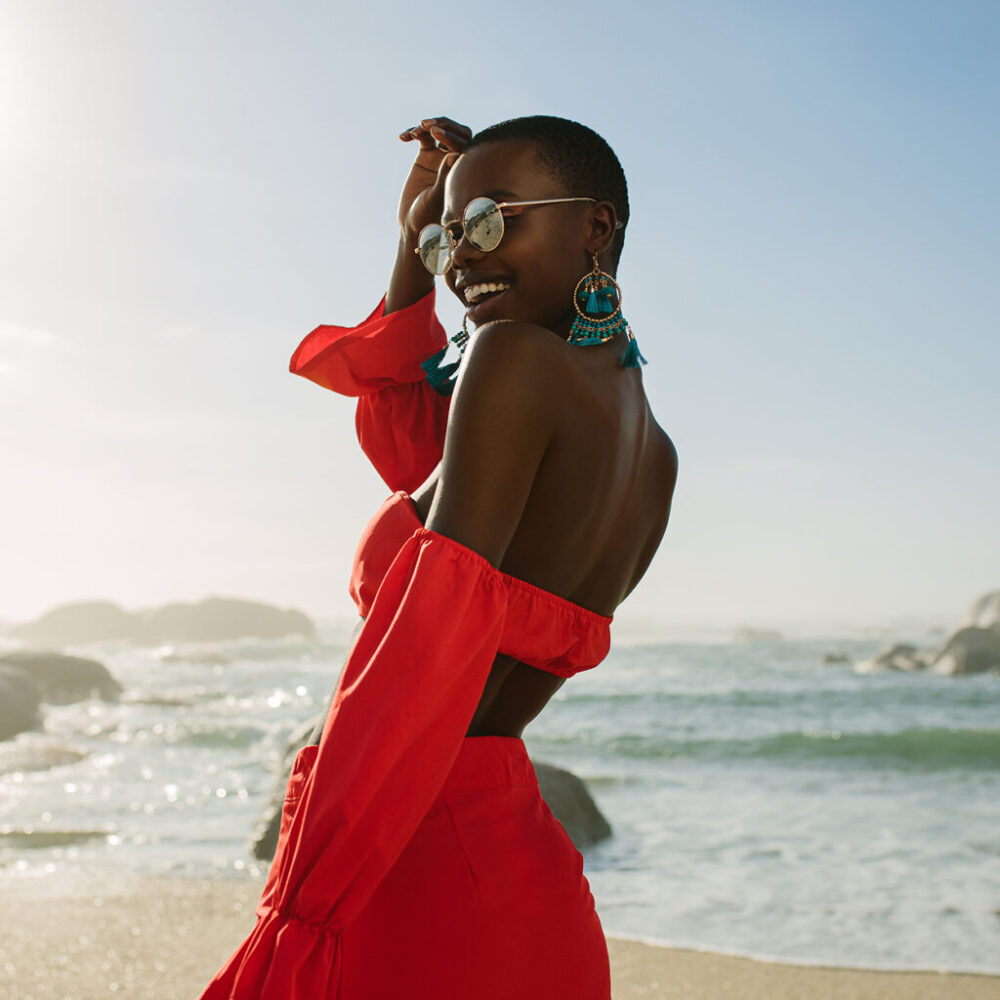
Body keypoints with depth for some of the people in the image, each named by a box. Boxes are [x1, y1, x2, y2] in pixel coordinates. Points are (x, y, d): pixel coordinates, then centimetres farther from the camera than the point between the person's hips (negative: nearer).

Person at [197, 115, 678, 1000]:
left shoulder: (518, 357, -15)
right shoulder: (658, 458, 9)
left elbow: (431, 659, -23)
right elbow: (417, 460, 22)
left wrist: (297, 920, -23)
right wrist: (413, 246, 17)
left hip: (416, 866, -8)